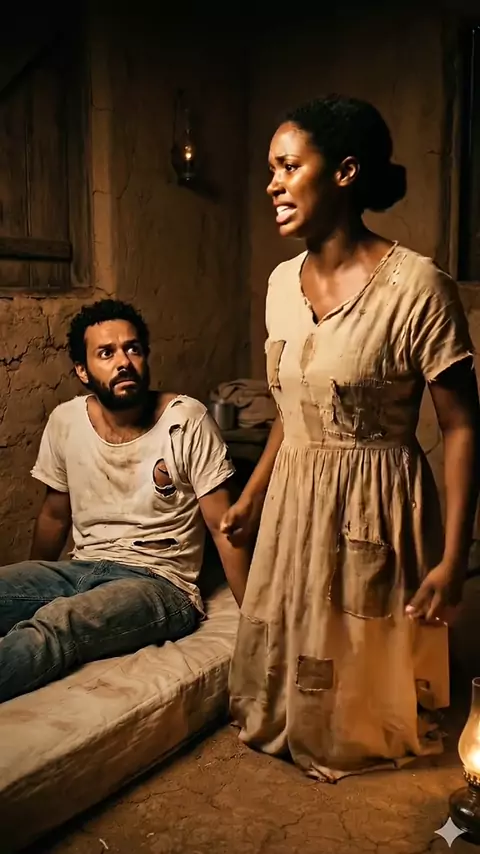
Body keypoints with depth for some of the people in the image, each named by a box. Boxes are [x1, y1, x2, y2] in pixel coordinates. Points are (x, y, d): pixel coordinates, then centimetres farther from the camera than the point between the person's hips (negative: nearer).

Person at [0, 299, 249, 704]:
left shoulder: (187, 420, -11)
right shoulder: (65, 421, 2)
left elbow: (222, 526, -9)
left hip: (160, 583, -5)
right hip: (80, 570, 5)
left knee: (55, 624, -35)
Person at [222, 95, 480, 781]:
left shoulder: (416, 285, -19)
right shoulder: (283, 282, 2)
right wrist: (252, 496, 17)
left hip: (374, 505, -6)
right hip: (294, 499, 7)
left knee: (368, 660, 14)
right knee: (286, 650, 22)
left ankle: (370, 751, 43)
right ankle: (299, 743, 49)